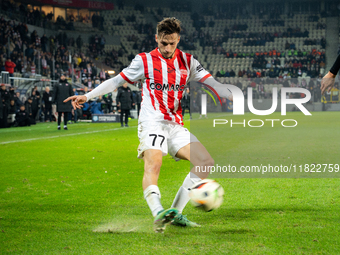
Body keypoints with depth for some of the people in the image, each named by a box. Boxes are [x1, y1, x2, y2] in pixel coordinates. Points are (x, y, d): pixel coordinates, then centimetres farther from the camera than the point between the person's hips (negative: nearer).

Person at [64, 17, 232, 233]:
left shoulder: (187, 62, 12)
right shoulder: (145, 61, 4)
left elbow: (212, 83, 10)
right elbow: (116, 81, 8)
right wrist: (87, 96, 1)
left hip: (176, 126, 5)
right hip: (152, 123, -5)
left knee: (206, 162, -10)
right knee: (153, 164, -30)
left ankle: (175, 213, -9)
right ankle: (158, 213, -49)